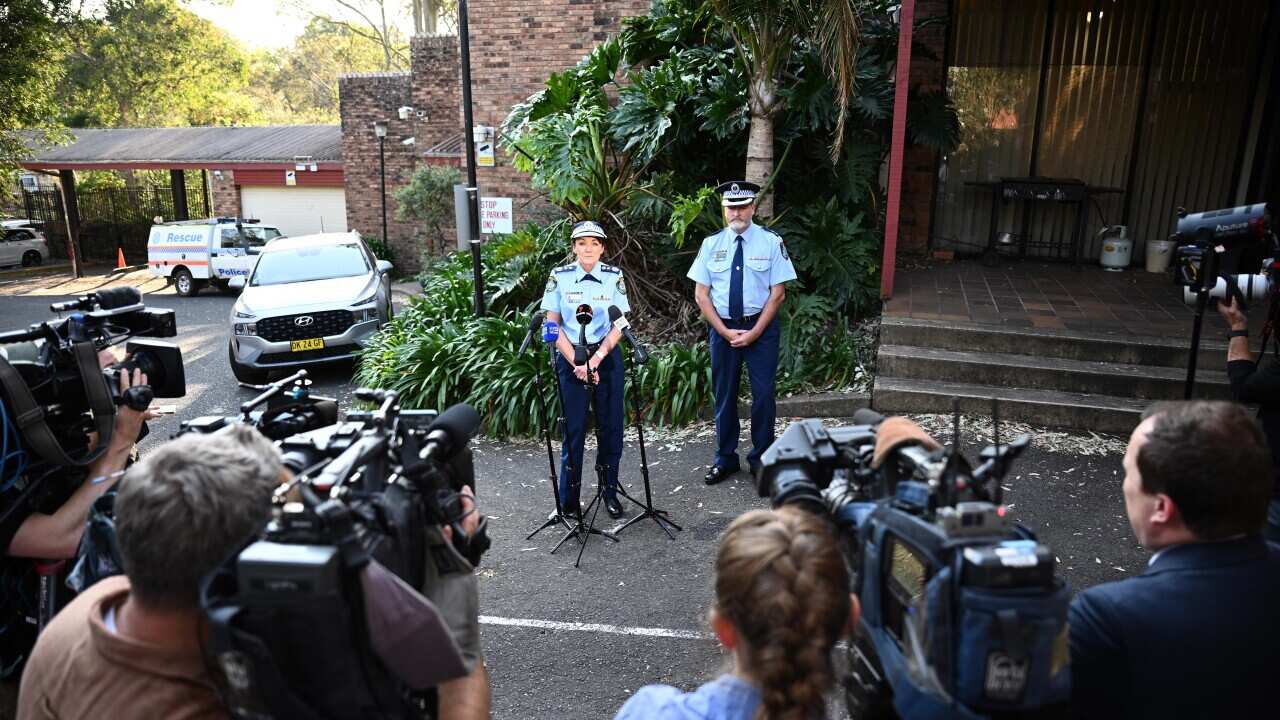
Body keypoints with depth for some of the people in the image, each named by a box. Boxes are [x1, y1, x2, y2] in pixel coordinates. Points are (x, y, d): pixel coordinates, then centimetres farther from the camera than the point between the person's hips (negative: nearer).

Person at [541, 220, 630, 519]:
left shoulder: (614, 276, 1)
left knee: (610, 426, 4)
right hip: (570, 357, -1)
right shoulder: (560, 277, -1)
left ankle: (610, 491, 17)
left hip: (607, 357, 1)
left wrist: (596, 359, -12)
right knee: (573, 429, 0)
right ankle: (569, 499, 11)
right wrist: (577, 362, -9)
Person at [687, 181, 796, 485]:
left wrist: (754, 333, -12)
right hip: (721, 328, 2)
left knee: (763, 394, 2)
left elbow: (778, 293, -5)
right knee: (724, 394, 11)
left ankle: (761, 460, 19)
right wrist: (725, 332, -8)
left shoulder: (771, 242, -4)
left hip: (761, 327, -2)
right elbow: (701, 294, 1)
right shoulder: (711, 244, 2)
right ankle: (725, 459, 26)